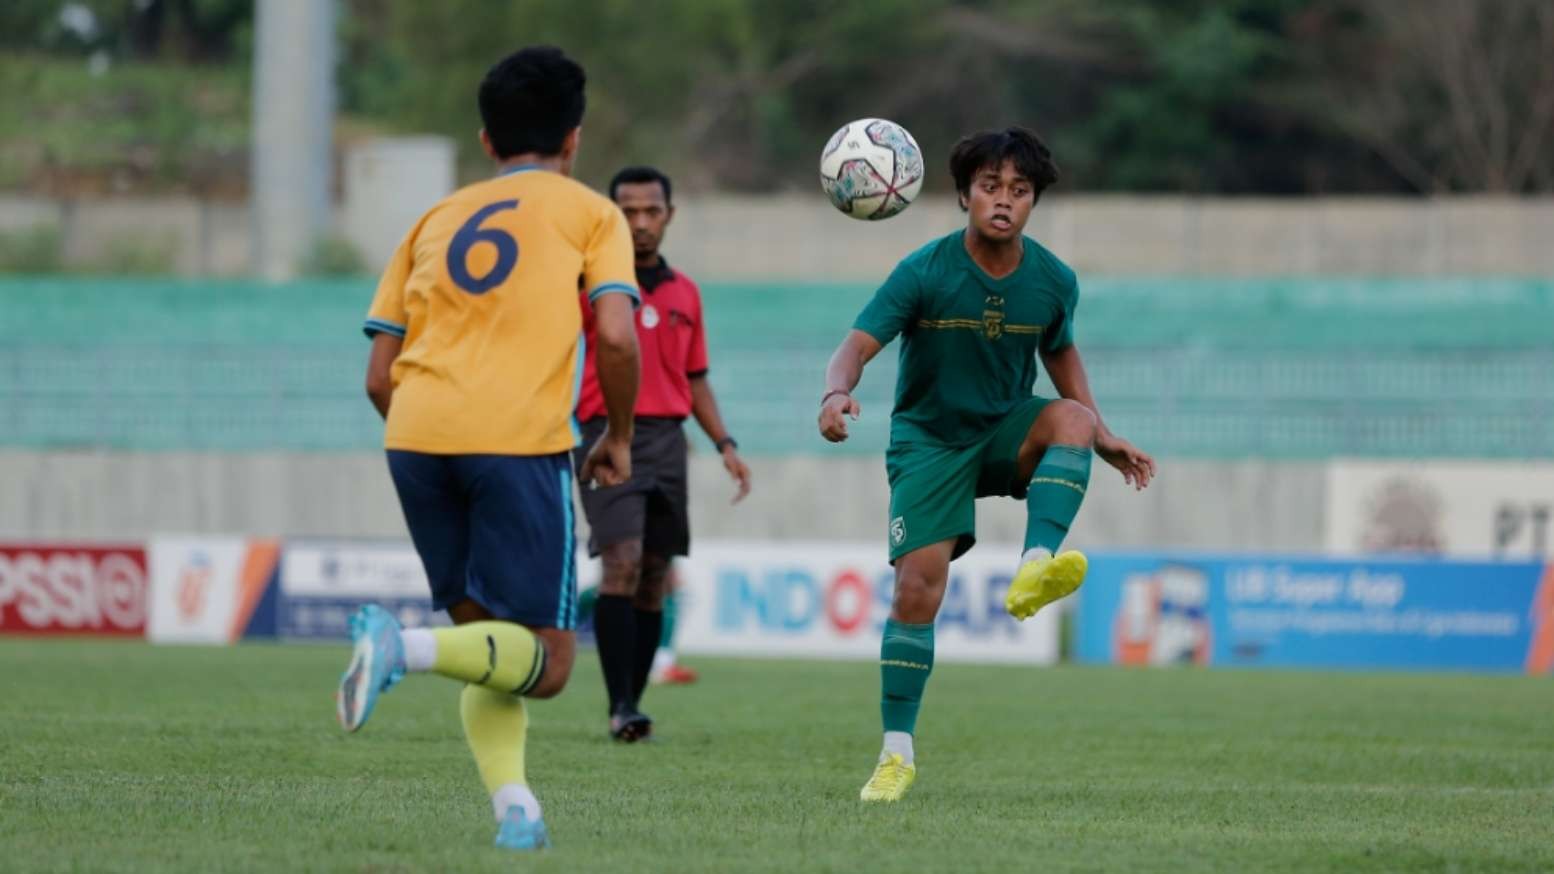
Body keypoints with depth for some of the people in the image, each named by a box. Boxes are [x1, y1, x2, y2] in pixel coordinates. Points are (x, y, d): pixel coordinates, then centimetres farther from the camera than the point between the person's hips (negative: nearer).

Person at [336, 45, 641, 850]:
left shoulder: (436, 220, 24)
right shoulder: (590, 214, 12)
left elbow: (379, 377, 18)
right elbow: (616, 336, -3)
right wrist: (617, 437, 11)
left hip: (415, 440, 5)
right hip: (520, 442, -5)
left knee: (488, 639, 17)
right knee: (544, 662, 0)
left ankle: (512, 804, -3)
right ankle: (405, 648, -27)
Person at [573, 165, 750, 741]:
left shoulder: (684, 293, 15)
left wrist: (725, 445, 13)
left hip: (668, 439, 5)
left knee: (654, 577, 4)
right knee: (622, 562, -19)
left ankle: (632, 706, 10)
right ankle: (620, 707, -20)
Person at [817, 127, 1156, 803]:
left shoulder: (1053, 282, -6)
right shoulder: (925, 272, -17)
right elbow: (858, 344, -24)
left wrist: (1103, 439, 8)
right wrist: (837, 393, -46)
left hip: (1007, 433, 2)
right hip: (928, 442, -2)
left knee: (1070, 417, -32)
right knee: (917, 589, -13)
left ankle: (1035, 568, -43)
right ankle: (896, 754, -3)